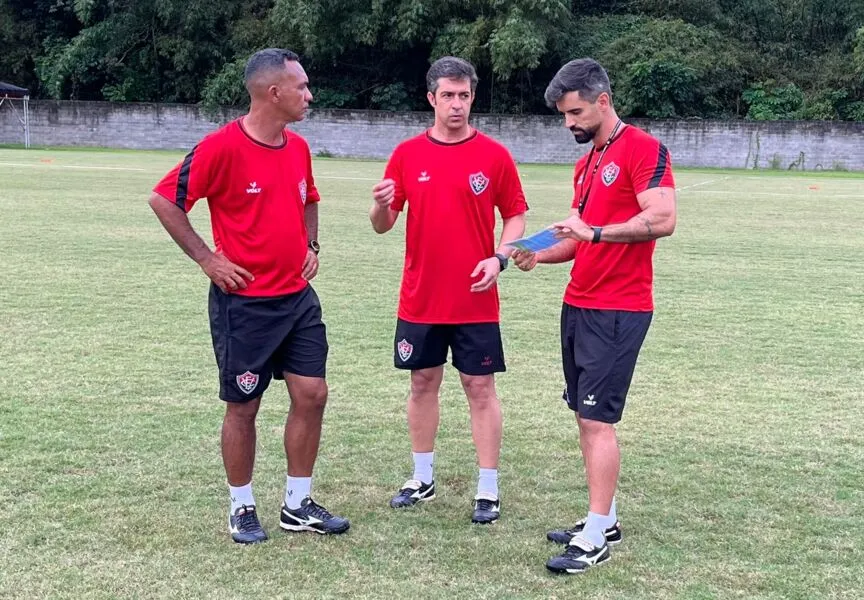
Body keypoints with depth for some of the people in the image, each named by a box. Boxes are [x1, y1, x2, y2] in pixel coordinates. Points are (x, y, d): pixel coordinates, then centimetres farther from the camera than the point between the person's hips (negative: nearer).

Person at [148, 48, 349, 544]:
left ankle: (299, 506, 19)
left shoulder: (299, 148, 6)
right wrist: (207, 257, -13)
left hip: (299, 297, 7)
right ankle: (242, 509, 22)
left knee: (312, 394, 5)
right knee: (244, 406, 5)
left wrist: (312, 246, 10)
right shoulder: (223, 147, -16)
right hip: (244, 302, -6)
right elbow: (164, 200, -12)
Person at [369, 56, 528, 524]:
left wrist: (499, 257, -13)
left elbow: (515, 215, 4)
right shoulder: (408, 154, 2)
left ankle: (487, 490, 10)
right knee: (423, 383, 12)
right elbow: (382, 225, 4)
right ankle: (422, 479, 26)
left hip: (476, 300, -2)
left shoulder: (494, 155, -2)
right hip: (420, 298, 2)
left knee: (480, 388, 2)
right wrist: (382, 205, -18)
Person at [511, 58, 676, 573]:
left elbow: (663, 219, -21)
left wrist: (596, 231, -22)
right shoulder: (588, 163, 17)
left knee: (598, 420, -8)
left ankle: (595, 540, -1)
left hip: (617, 312, -9)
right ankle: (605, 520, 23)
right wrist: (539, 256, 6)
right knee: (586, 417, 12)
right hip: (579, 307, 9)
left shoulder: (643, 149, -10)